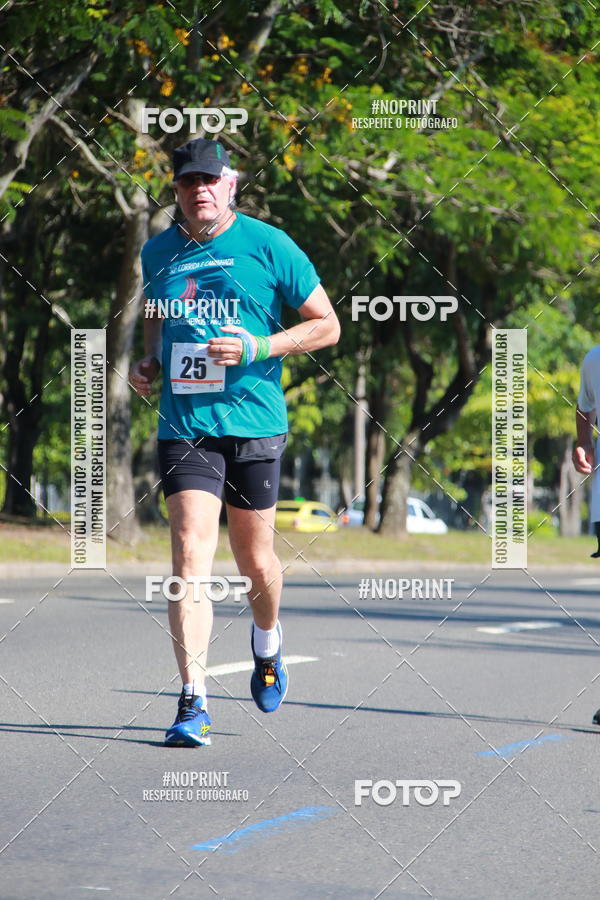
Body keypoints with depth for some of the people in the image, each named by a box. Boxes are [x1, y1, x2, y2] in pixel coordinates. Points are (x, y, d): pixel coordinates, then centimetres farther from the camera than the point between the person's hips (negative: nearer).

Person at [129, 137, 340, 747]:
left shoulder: (269, 246, -3)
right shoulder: (157, 254, 9)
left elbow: (327, 326, 1)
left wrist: (258, 348, -13)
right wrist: (148, 362, 8)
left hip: (254, 423, -2)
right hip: (183, 427, 2)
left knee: (254, 560, 9)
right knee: (190, 556, -12)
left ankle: (267, 644, 43)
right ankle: (192, 703, -15)